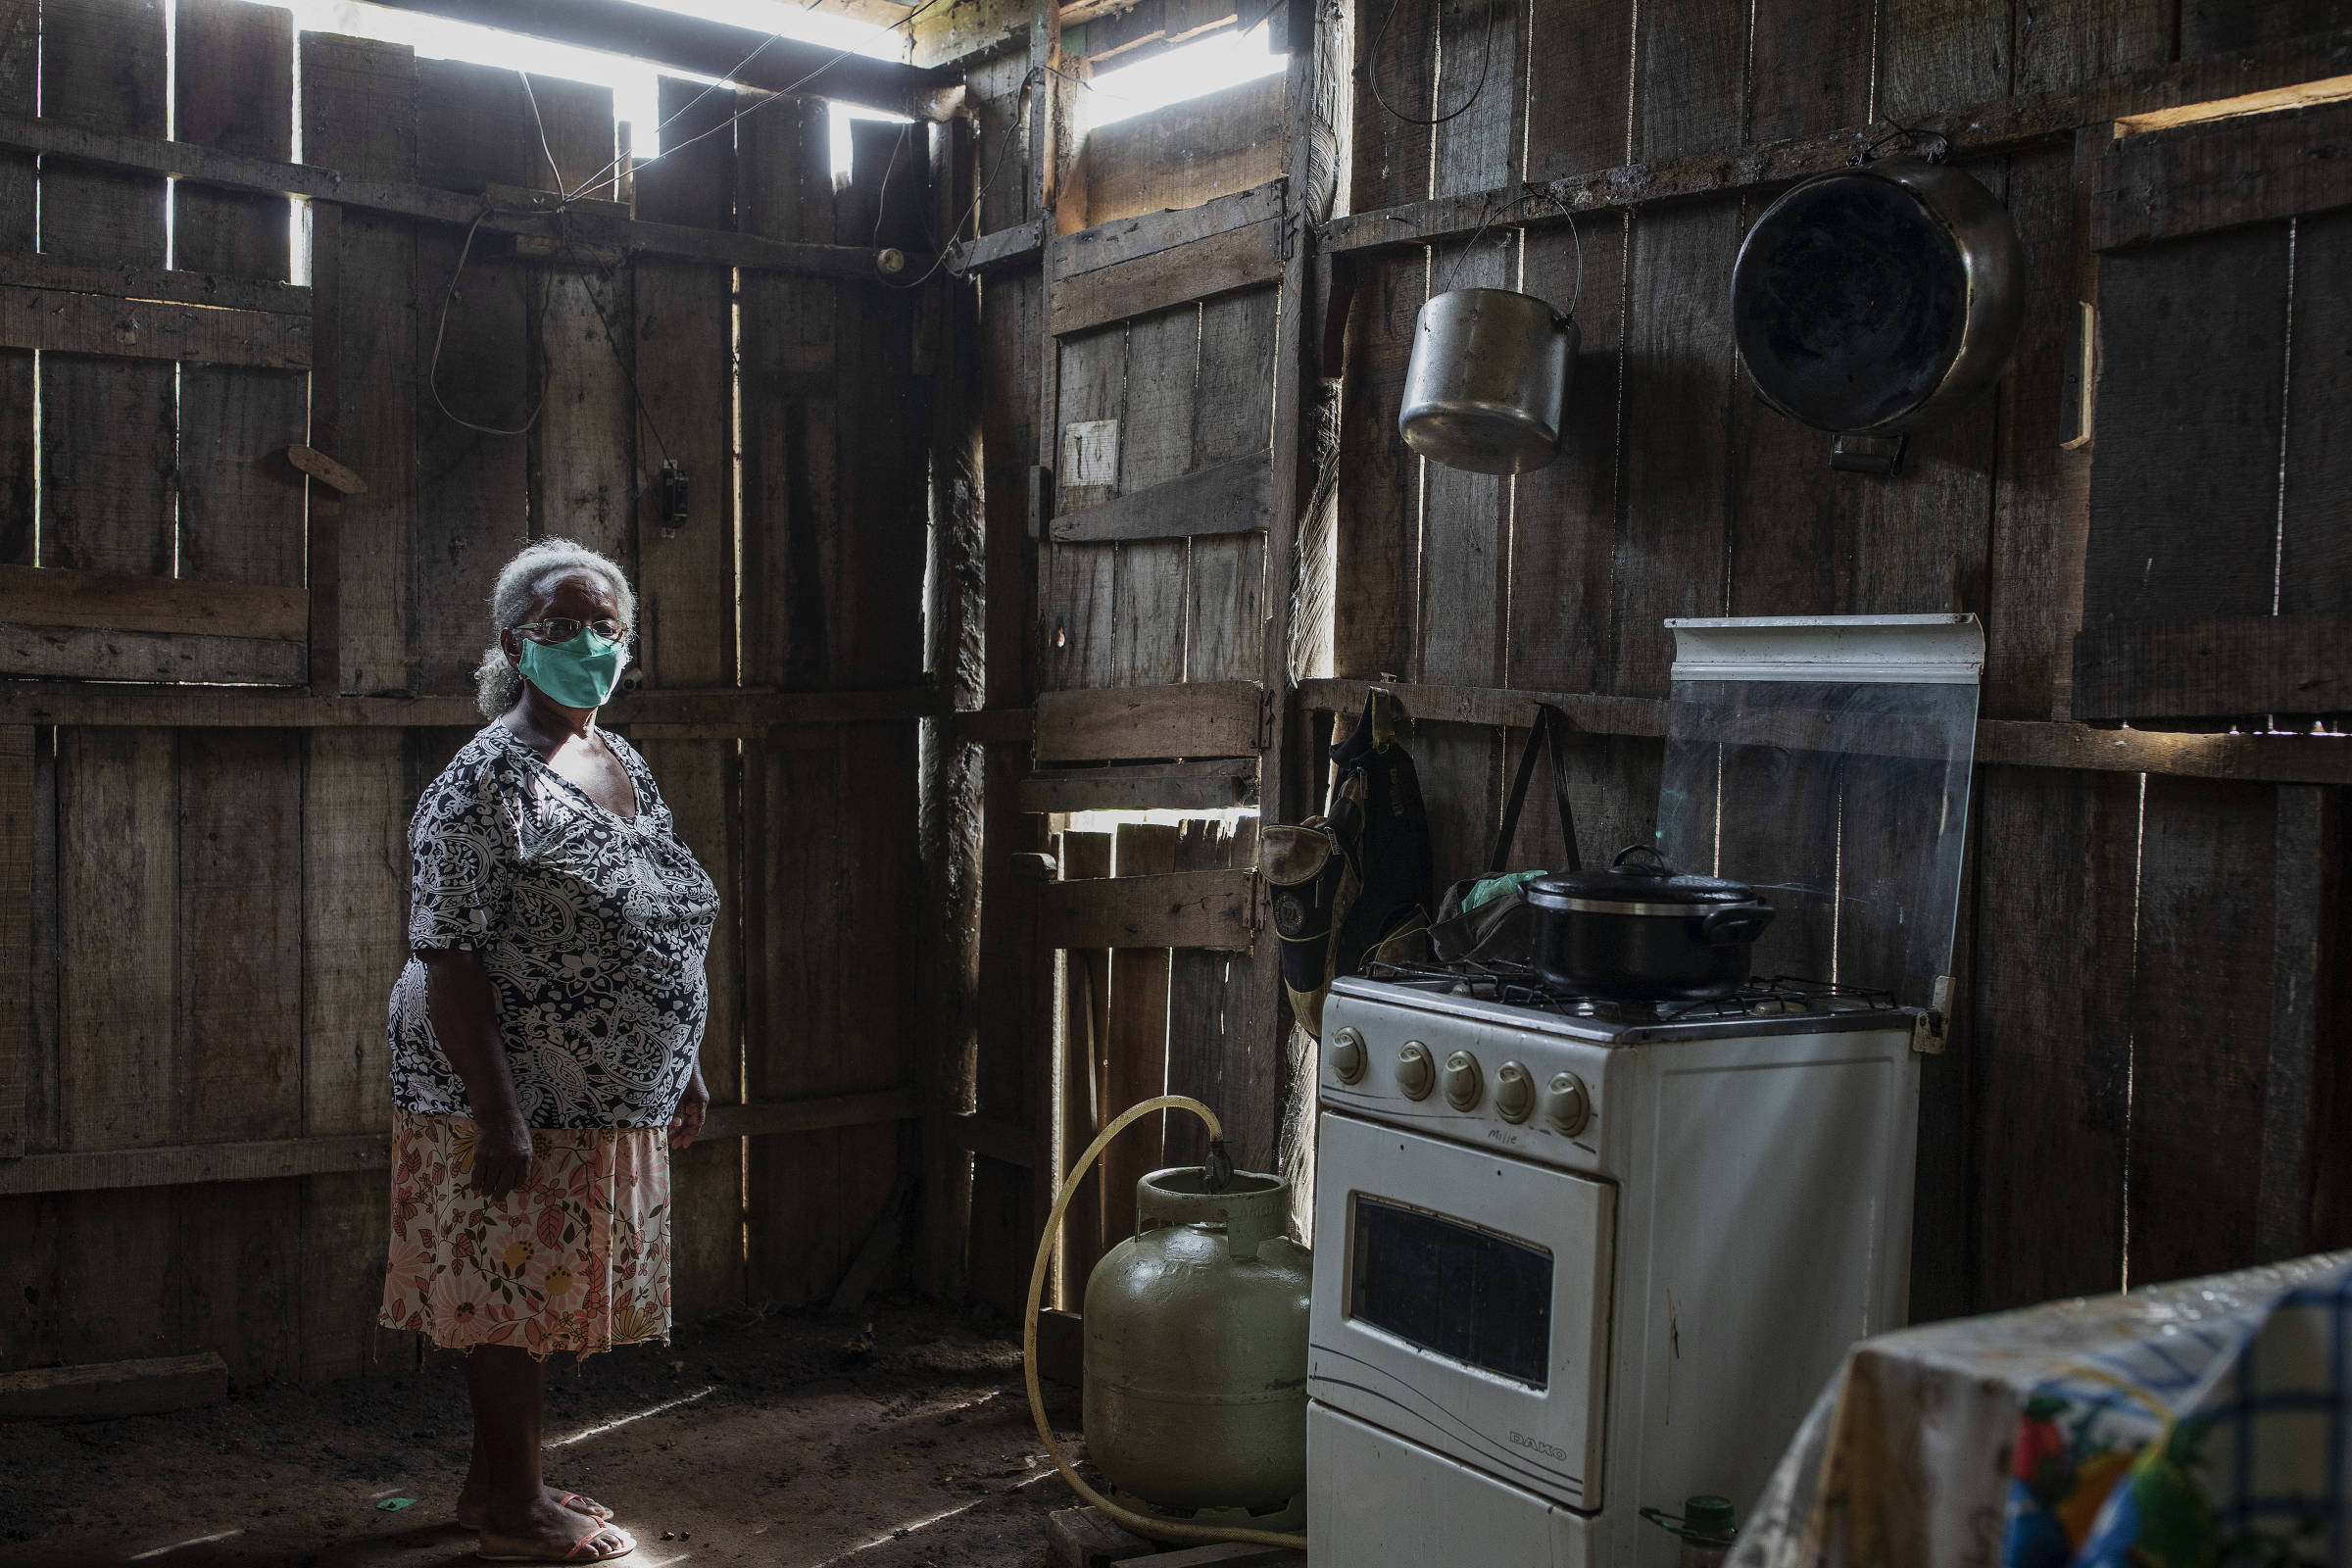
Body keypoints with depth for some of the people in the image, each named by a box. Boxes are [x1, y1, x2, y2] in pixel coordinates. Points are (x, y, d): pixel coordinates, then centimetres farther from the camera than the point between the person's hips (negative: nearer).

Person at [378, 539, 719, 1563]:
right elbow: (446, 956, -20)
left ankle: (497, 1480, 33)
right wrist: (497, 1115, -24)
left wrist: (684, 1069, 17)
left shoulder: (626, 765, 11)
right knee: (511, 1296, 4)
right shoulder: (489, 777, -16)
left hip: (605, 1098, 8)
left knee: (539, 1299, 18)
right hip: (517, 1101, -8)